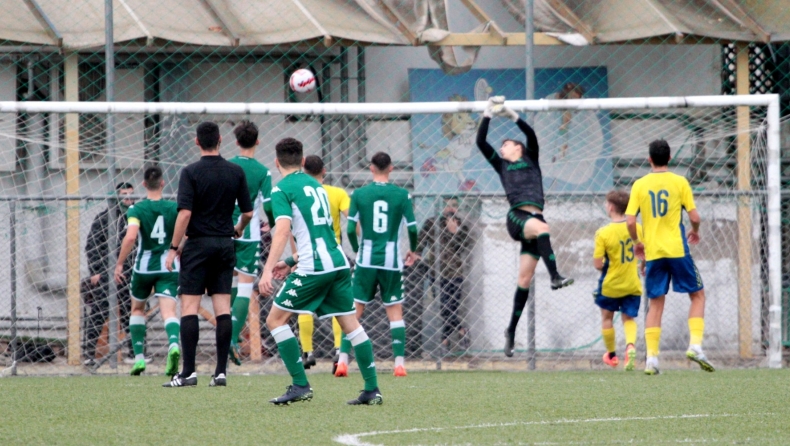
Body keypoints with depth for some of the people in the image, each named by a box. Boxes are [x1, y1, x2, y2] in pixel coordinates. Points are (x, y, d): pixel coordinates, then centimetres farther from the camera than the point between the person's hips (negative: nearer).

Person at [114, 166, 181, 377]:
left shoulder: (137, 209, -6)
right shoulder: (175, 208, 1)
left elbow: (131, 236, -21)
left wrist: (119, 264, -14)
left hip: (144, 266, -1)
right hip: (169, 267, 1)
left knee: (137, 309, 22)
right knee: (168, 311, -9)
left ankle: (139, 357, 17)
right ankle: (174, 344, -40)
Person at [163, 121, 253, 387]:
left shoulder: (191, 173, -8)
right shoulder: (236, 172, 4)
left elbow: (185, 213, -15)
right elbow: (248, 212, 8)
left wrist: (174, 248, -9)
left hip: (198, 244, -4)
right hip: (224, 244, 4)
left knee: (189, 306, -4)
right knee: (223, 307, 4)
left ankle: (188, 372, -10)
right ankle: (221, 371, 0)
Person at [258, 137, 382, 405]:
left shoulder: (282, 189, -2)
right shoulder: (316, 185, 20)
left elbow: (282, 232, -16)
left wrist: (268, 271, -21)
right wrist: (292, 262, 31)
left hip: (313, 268, -7)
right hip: (338, 263, 7)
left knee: (276, 320, 4)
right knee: (351, 323, 11)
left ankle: (300, 386, -3)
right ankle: (372, 390, 6)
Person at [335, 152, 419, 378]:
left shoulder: (359, 194, -1)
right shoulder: (402, 195, -2)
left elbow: (350, 229, -3)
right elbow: (412, 229, -3)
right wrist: (413, 251, 15)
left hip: (366, 259, 0)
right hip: (392, 261, 0)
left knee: (354, 310, 5)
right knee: (395, 311, 8)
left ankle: (343, 360, -4)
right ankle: (399, 363, 0)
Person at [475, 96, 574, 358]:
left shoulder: (530, 161, 25)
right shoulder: (501, 166, 24)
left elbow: (531, 135, 9)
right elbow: (481, 142, 17)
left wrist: (513, 116, 12)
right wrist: (488, 115, 17)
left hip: (536, 217, 2)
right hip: (517, 216, -2)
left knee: (525, 280, -2)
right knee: (541, 227, -36)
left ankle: (511, 330, 4)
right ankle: (555, 276, -53)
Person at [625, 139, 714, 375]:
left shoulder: (640, 185, 3)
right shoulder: (679, 182, -2)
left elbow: (630, 221, -2)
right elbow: (694, 216, -4)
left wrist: (636, 242, 16)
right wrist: (695, 231, 18)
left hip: (652, 253, 2)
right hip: (677, 250, -2)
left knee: (656, 303, 9)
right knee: (697, 295, 12)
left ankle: (651, 358, 0)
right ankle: (695, 345, -6)